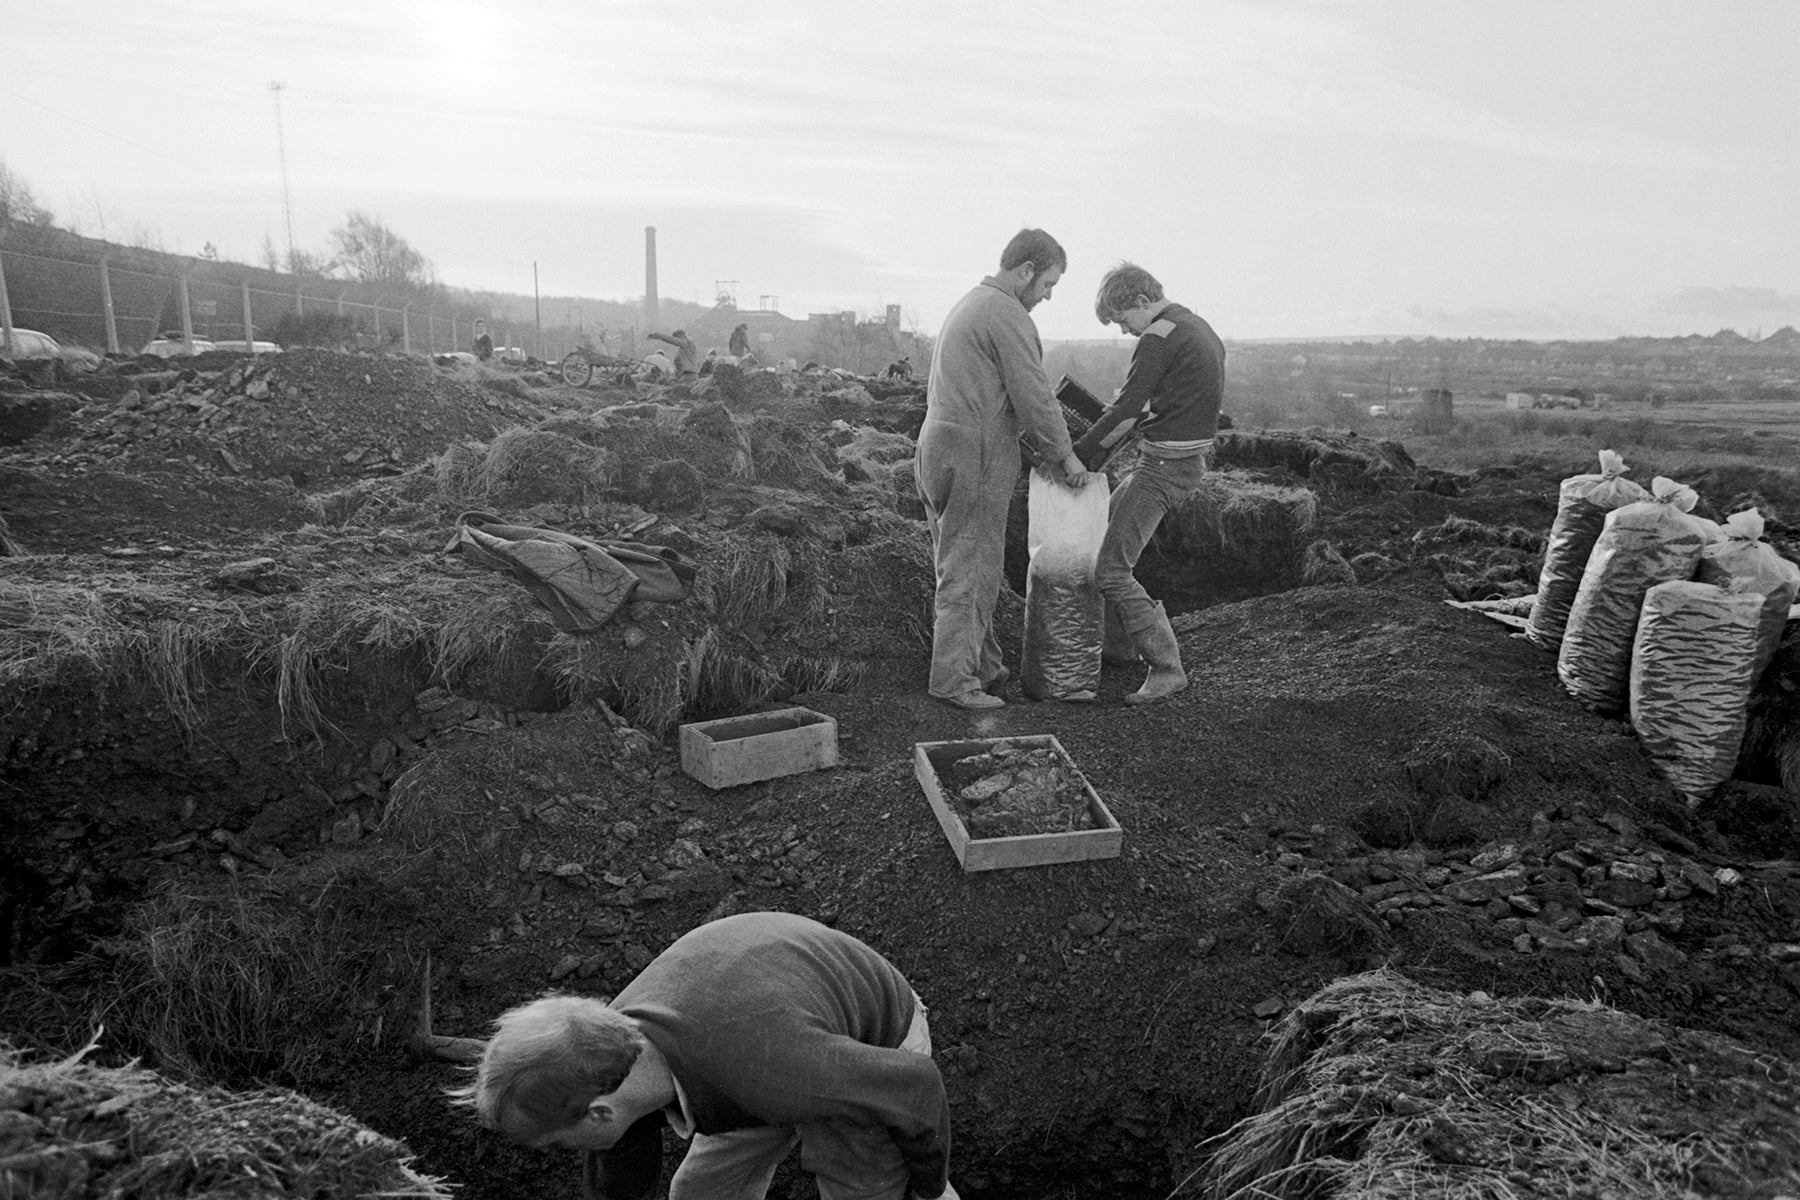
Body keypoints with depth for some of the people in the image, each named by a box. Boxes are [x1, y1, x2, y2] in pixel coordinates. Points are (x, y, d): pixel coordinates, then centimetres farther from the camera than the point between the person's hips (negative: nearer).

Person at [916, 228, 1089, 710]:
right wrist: (1064, 454, -1)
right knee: (969, 569, -6)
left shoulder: (969, 305, 21)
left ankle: (984, 667, 22)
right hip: (974, 456, -10)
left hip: (940, 448, 10)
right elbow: (1033, 394, -14)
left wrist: (1040, 449, 16)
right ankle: (954, 679, -3)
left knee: (962, 565, 13)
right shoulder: (1007, 314, -12)